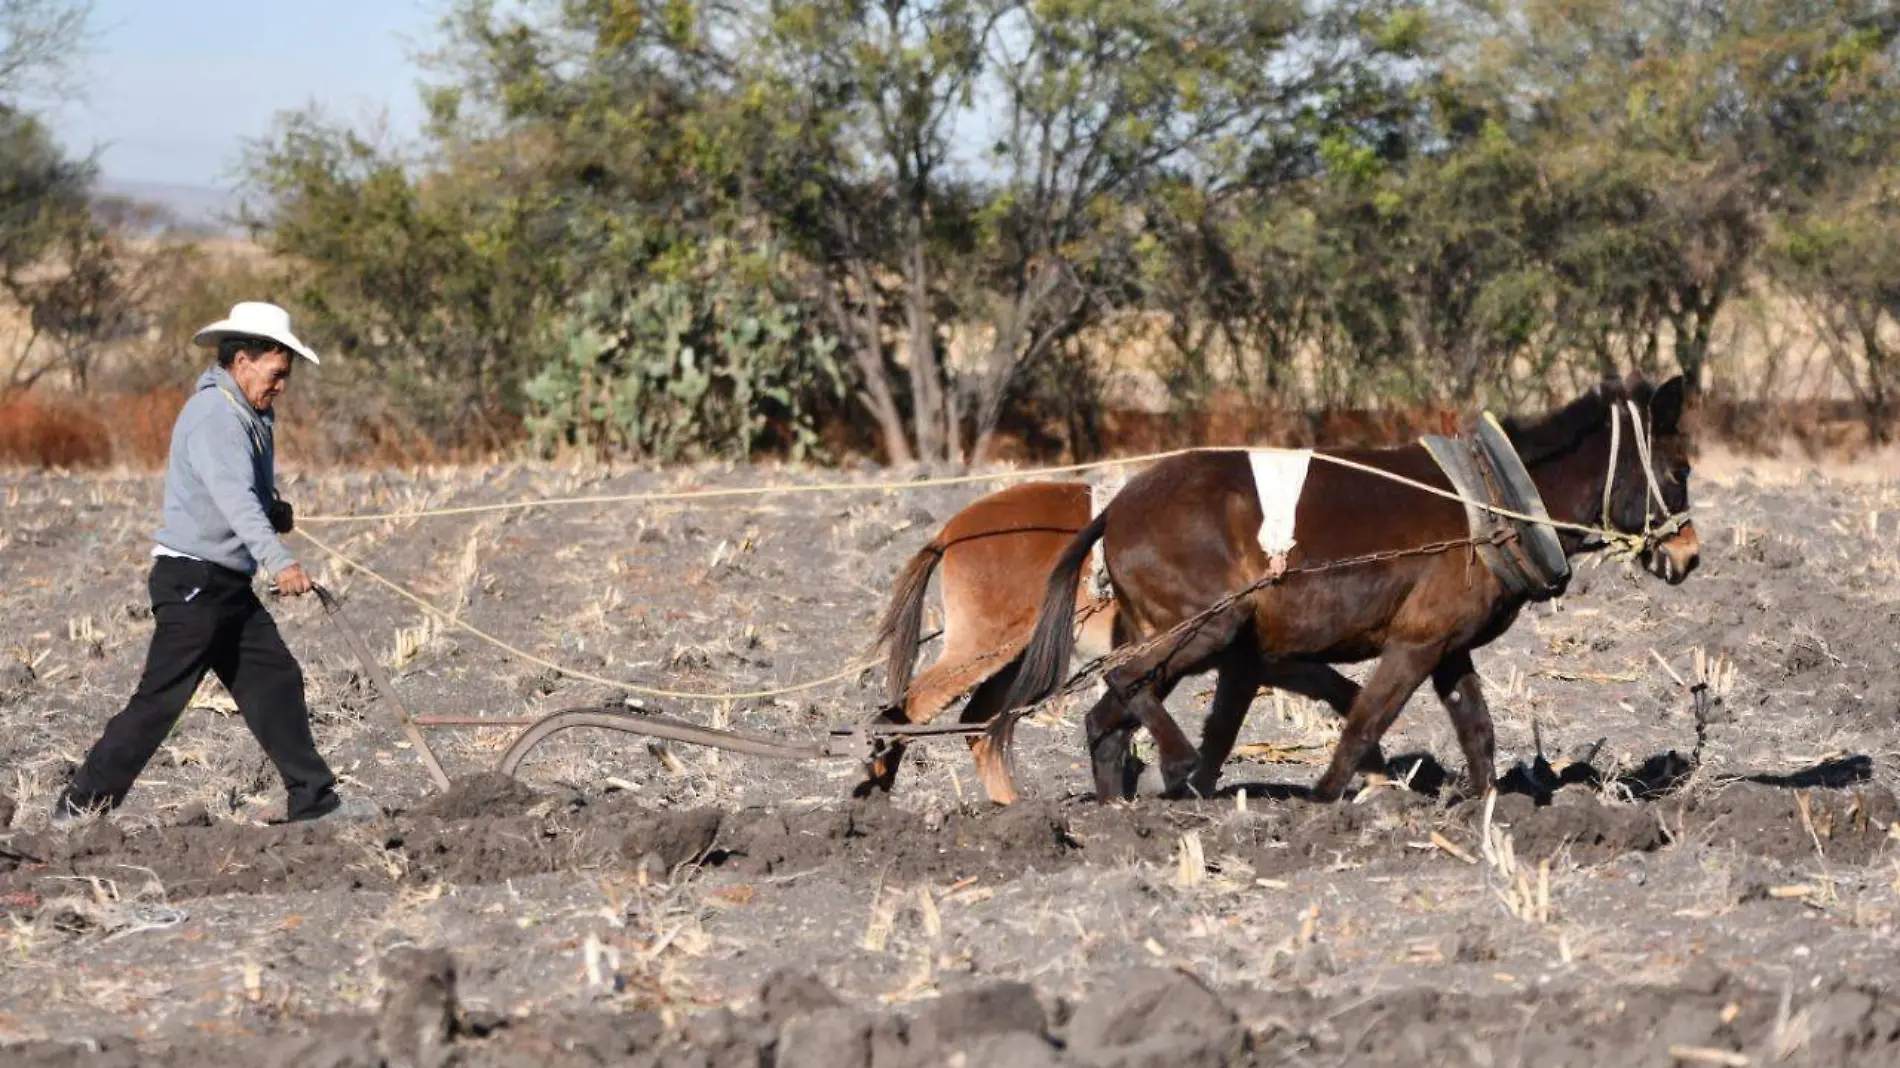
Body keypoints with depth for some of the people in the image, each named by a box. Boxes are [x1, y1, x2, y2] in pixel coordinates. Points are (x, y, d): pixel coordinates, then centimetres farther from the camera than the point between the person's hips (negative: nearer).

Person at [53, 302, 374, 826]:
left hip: (228, 584, 10)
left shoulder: (251, 418, 15)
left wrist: (275, 512, 9)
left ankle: (314, 801, 9)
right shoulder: (213, 415, -17)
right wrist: (278, 561, -45)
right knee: (162, 698, -9)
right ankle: (81, 805, -3)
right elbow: (233, 495, -33)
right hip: (192, 580, -10)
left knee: (276, 680, 6)